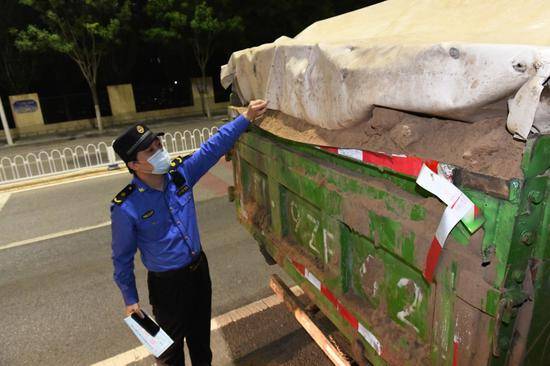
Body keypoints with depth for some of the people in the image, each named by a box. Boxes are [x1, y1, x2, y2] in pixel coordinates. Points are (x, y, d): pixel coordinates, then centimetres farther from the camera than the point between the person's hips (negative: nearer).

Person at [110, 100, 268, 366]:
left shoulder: (180, 173, -11)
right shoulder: (126, 208, -22)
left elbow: (214, 146, -10)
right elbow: (122, 257, -10)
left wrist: (246, 117, -17)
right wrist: (130, 300, -2)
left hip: (199, 268, 5)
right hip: (167, 283, -5)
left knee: (201, 333, 27)